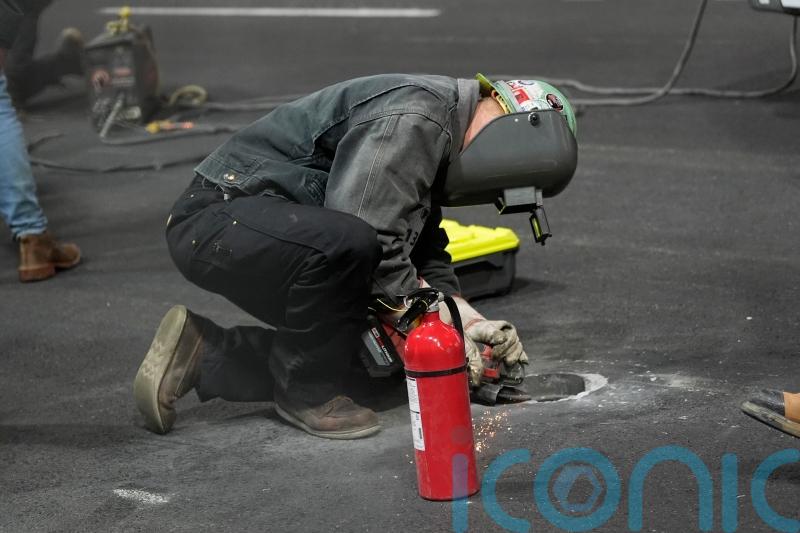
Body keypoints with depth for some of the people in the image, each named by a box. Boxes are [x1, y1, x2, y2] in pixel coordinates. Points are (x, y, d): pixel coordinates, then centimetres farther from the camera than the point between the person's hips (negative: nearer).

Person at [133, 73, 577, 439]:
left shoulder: (434, 141, 14)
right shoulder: (415, 118, -20)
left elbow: (424, 252, 18)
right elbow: (371, 237, -27)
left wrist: (468, 320, 5)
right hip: (217, 218, -11)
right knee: (348, 242, -37)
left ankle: (200, 356, 12)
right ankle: (308, 393, -14)